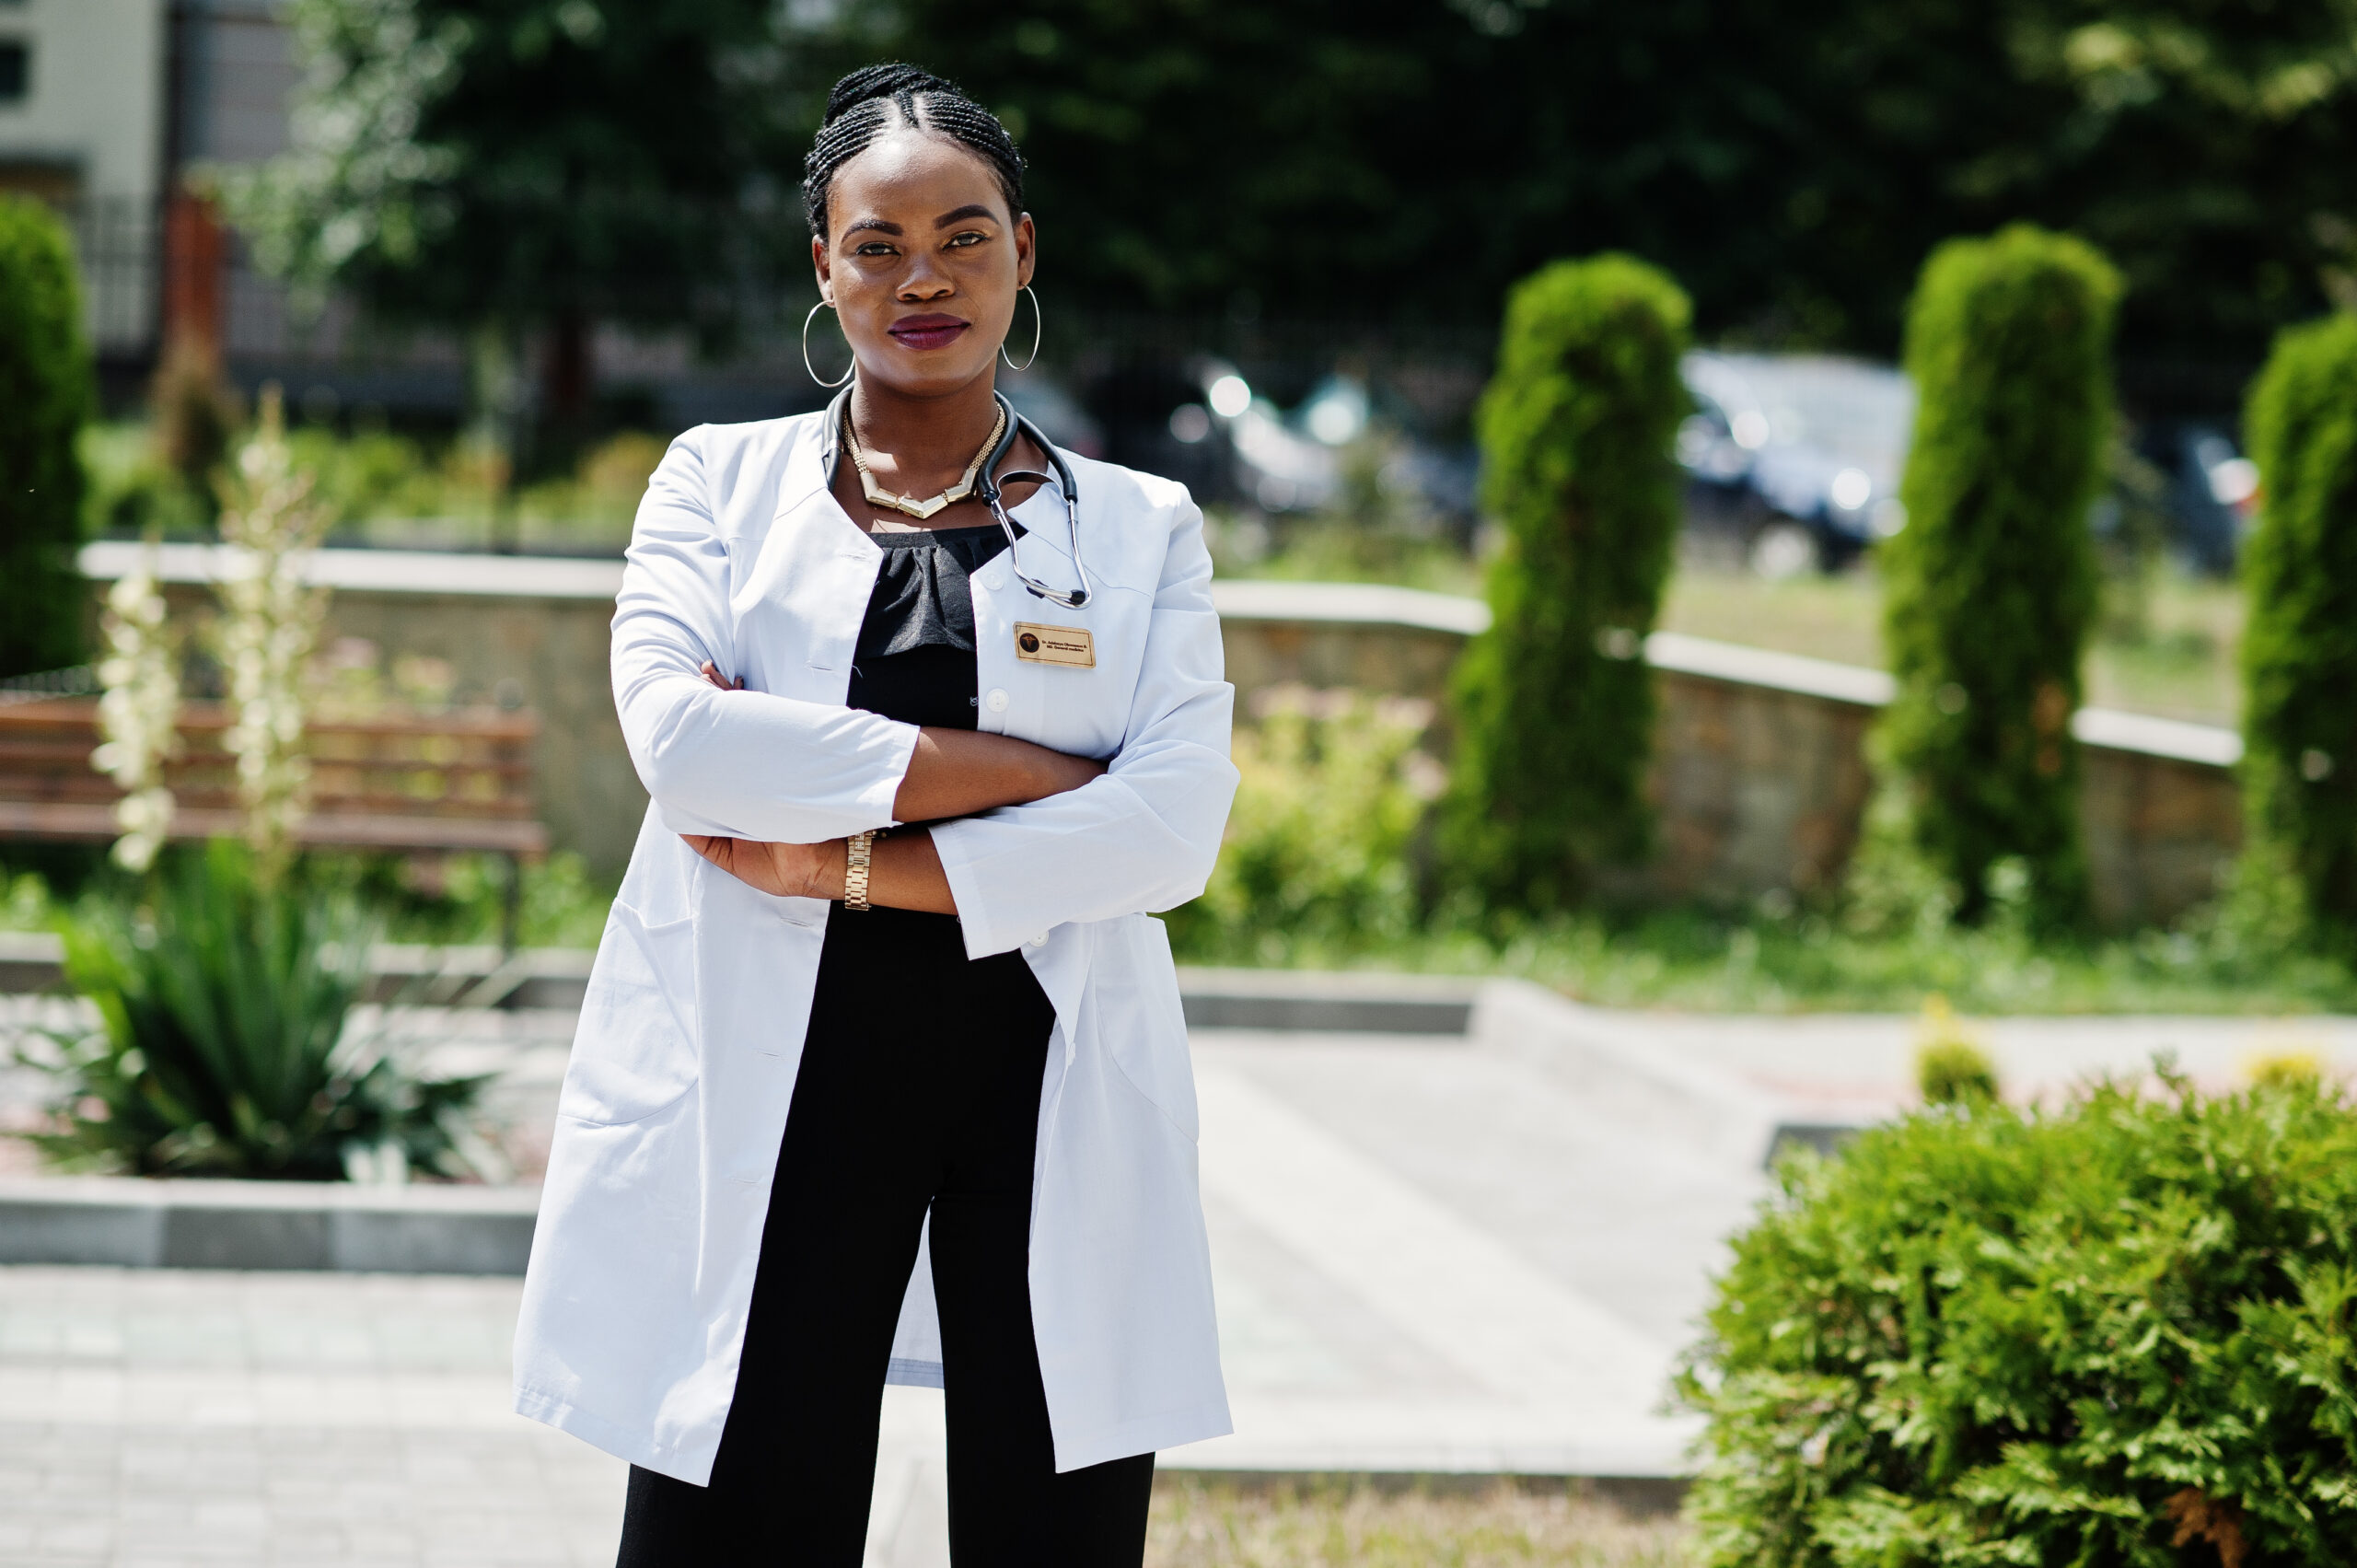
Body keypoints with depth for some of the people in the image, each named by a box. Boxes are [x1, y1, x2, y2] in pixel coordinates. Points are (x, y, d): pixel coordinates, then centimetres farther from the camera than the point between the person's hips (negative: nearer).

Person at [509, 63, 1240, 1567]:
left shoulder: (1141, 527, 10)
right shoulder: (722, 482, 10)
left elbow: (1176, 827, -6)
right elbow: (679, 736, -9)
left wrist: (852, 864, -12)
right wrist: (1026, 770, -11)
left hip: (1051, 1096, 1)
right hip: (773, 1088, 0)